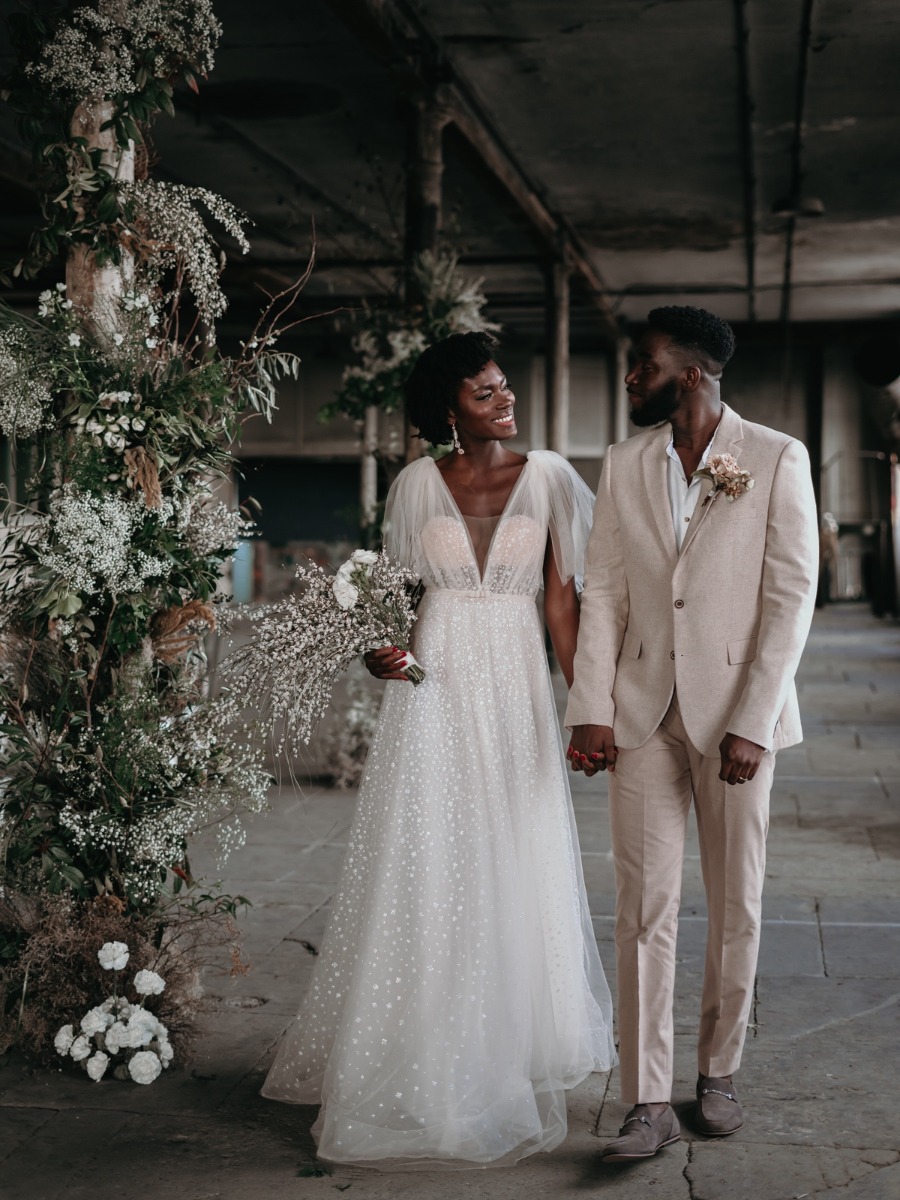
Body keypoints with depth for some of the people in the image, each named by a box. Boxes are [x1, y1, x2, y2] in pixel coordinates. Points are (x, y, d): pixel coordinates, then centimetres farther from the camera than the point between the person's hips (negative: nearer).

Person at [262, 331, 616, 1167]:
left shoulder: (546, 477, 2)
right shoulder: (417, 484, 3)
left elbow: (561, 597, 1)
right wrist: (381, 649, -11)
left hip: (514, 685, 0)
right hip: (434, 685, 0)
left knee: (516, 862, 6)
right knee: (427, 862, 1)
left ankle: (514, 1045, 23)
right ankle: (423, 1056, 14)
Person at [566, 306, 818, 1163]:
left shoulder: (777, 460, -4)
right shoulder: (623, 465, 7)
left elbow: (791, 597, -8)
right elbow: (603, 592, 5)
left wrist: (752, 724, -13)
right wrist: (591, 709, -5)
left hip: (736, 712, -2)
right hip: (642, 711, 2)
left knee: (735, 904, 8)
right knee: (644, 908, 0)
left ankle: (719, 1072, 26)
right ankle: (648, 1103, 6)